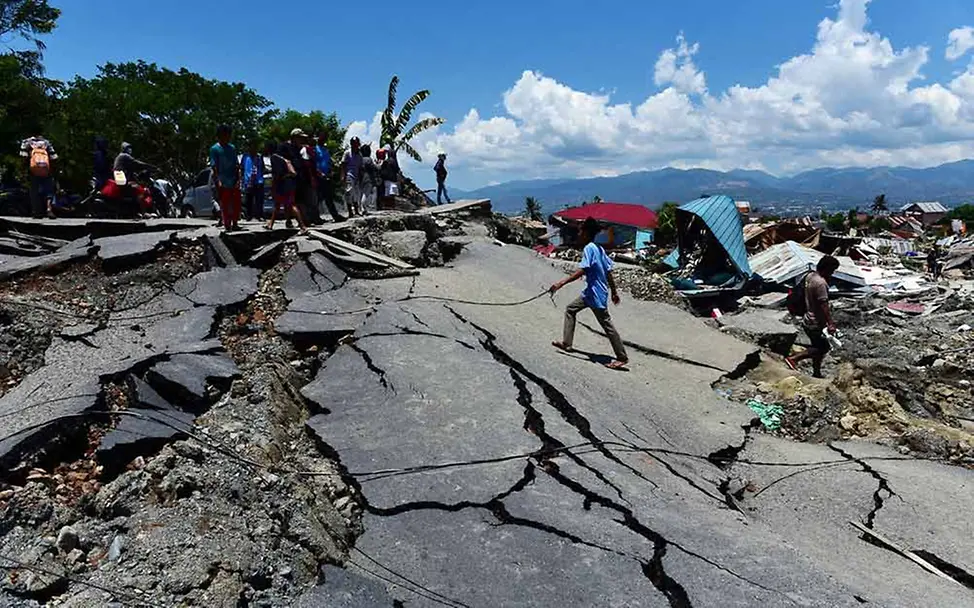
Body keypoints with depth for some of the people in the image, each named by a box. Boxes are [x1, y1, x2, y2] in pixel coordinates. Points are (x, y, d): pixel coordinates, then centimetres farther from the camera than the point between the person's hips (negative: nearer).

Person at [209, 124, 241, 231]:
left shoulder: (232, 148, 12)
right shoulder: (214, 149, -2)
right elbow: (214, 167, -6)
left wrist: (238, 179, 4)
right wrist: (218, 181, -15)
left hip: (234, 182, 5)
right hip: (223, 183, -5)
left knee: (236, 204, 6)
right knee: (225, 205, 1)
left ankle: (235, 224, 16)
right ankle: (227, 225, 8)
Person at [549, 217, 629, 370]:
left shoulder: (589, 248, -16)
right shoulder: (599, 248, 10)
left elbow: (582, 271, -27)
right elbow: (609, 272, 13)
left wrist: (561, 283, -29)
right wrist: (614, 292, 20)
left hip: (596, 294, -10)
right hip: (591, 292, 10)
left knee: (607, 325, -3)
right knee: (570, 309, 18)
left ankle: (622, 358, 4)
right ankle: (567, 343, 22)